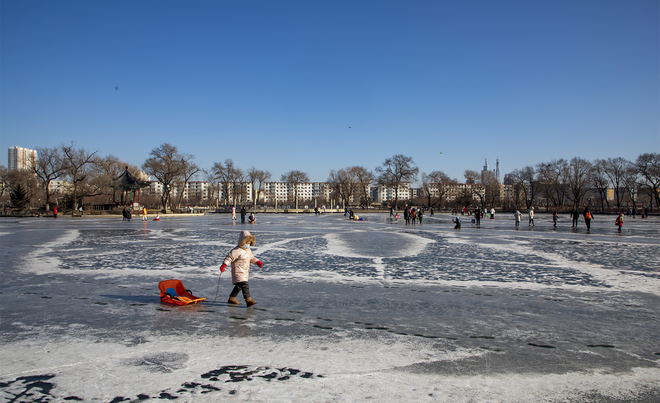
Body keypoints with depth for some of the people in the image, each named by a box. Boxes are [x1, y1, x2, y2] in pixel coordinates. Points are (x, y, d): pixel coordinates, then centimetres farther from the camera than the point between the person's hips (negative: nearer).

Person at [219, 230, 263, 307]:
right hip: (238, 272, -10)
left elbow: (251, 258, 26)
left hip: (245, 273, 10)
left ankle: (231, 299, 33)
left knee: (239, 286, 19)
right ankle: (248, 300, -24)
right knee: (245, 285, -20)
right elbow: (229, 258, -19)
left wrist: (257, 262, 10)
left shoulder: (248, 250, 14)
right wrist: (224, 265, -31)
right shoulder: (237, 251, -15)